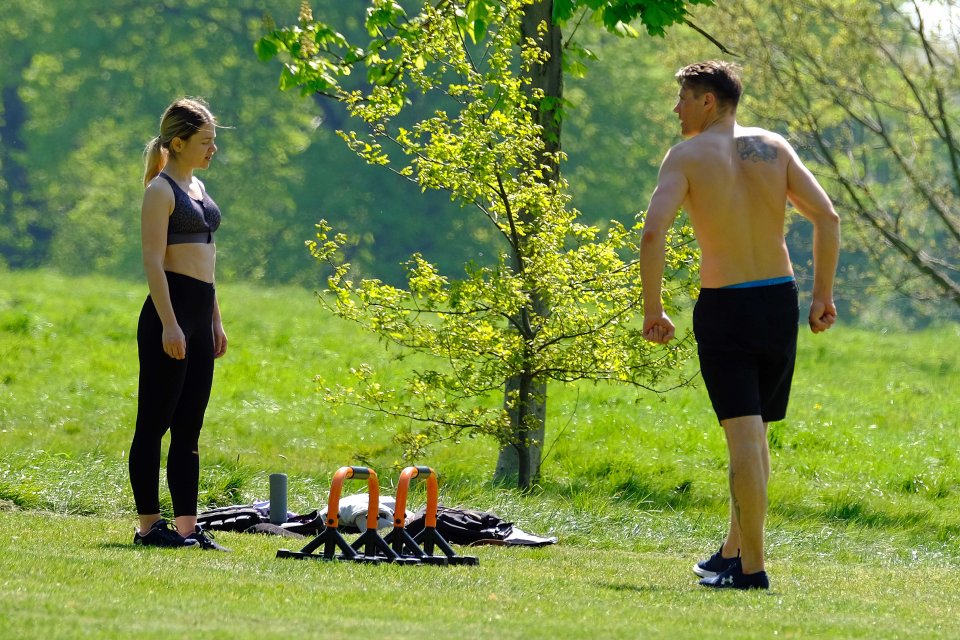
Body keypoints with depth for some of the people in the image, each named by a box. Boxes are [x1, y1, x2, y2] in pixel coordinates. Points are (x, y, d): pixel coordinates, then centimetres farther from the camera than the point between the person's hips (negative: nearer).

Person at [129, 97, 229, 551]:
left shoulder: (197, 188, 18)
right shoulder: (161, 190, -8)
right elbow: (153, 260, -14)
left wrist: (216, 321, 21)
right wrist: (168, 323, -21)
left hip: (199, 314, 9)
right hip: (170, 310, -9)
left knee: (189, 428, 8)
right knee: (155, 422, -4)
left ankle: (187, 525, 9)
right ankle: (149, 525, -2)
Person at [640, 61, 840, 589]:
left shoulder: (687, 156, -5)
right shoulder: (773, 147, 6)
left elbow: (653, 232, -18)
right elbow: (826, 217, 0)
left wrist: (652, 309, -10)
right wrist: (823, 294, 6)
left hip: (724, 308, -4)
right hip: (780, 300, 4)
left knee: (744, 436, -6)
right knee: (754, 432, 17)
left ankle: (751, 568, -7)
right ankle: (734, 551, 27)